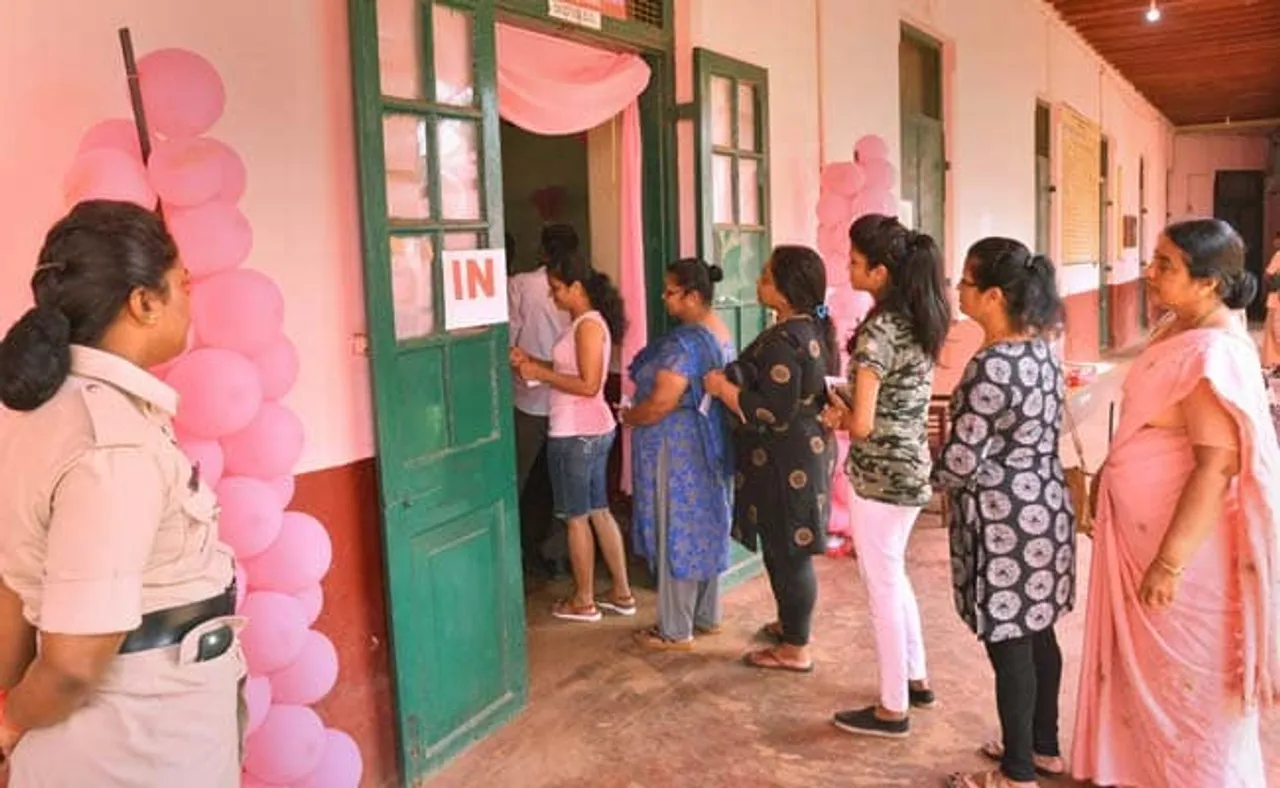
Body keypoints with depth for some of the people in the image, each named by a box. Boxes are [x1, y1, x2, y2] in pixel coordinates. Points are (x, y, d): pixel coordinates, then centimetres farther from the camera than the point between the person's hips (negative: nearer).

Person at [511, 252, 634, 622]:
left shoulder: (589, 325, -18)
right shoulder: (586, 322, 11)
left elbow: (588, 385, -23)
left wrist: (541, 374, -18)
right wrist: (532, 362, 7)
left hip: (576, 435, -10)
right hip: (593, 430, 10)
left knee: (577, 518, 3)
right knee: (599, 512, 16)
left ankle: (584, 602, 16)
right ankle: (622, 593, 24)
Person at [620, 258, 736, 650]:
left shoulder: (684, 342, -23)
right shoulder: (721, 333, 8)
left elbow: (661, 403, -25)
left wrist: (628, 417, -6)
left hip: (678, 451, -10)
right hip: (708, 448, 10)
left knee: (676, 534, 0)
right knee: (704, 529, 17)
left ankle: (676, 631, 11)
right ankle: (707, 615, 30)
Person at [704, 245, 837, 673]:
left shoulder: (782, 340, -24)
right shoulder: (814, 329, 7)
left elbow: (773, 412, -26)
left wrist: (722, 387, -16)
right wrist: (736, 379, 16)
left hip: (784, 461, -10)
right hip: (806, 452, 10)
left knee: (786, 553, 1)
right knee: (790, 549, 22)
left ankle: (795, 649, 13)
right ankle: (790, 624, 37)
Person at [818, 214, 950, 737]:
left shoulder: (878, 332, -21)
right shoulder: (920, 323, 6)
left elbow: (863, 425, -22)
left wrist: (837, 413, -2)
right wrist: (849, 409, 6)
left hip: (878, 475, -9)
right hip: (911, 468, 9)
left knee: (882, 587, 4)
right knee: (893, 577, 23)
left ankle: (892, 710, 17)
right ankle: (916, 679, 36)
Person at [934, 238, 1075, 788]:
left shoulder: (992, 367, -24)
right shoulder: (1042, 350, 4)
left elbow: (960, 462, -24)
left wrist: (938, 477, -2)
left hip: (1002, 521, -9)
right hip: (1044, 506, 9)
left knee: (1007, 643, 5)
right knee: (1037, 633, 20)